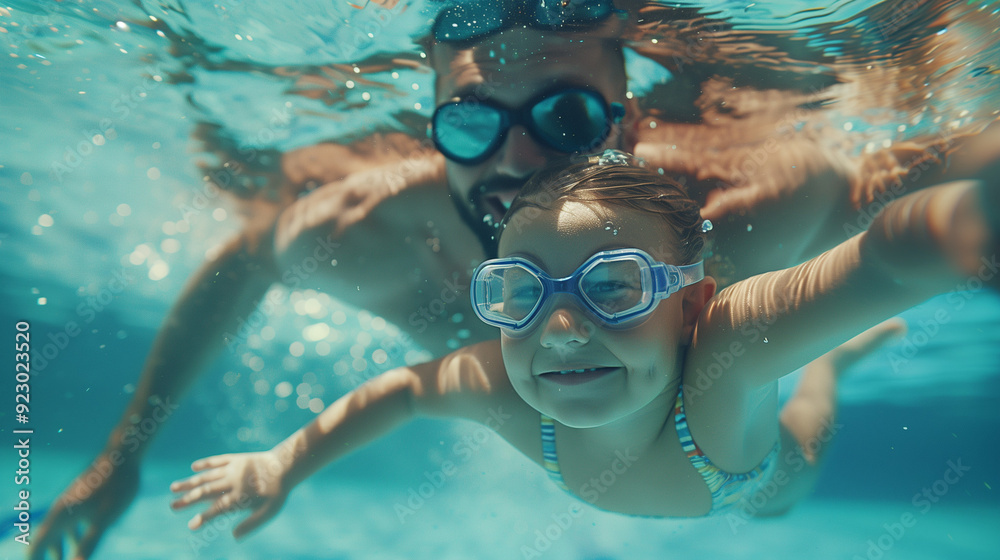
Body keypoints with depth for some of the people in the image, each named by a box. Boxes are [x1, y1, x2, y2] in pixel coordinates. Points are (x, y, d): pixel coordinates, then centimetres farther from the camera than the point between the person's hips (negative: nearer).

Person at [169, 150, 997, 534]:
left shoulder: (723, 347, -53)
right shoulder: (504, 393, -40)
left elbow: (885, 258, -68)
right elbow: (406, 388, -20)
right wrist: (285, 463, -17)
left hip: (755, 487, -2)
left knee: (789, 473, 35)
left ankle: (831, 363, 52)